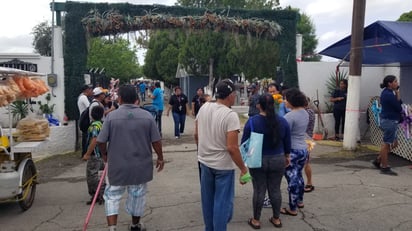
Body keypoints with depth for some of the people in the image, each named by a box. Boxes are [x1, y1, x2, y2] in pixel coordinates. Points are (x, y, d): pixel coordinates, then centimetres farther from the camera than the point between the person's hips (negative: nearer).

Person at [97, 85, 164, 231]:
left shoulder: (112, 116, -9)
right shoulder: (147, 116, -6)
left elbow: (101, 141, -6)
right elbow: (156, 141, -4)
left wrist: (105, 154, 14)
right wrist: (160, 158, 10)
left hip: (117, 165, -1)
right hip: (141, 165, 1)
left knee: (112, 196, 14)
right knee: (137, 196, 17)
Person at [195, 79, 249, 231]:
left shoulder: (204, 108, -3)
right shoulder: (231, 115, -21)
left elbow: (196, 135, 7)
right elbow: (232, 147, -24)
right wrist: (243, 168, -14)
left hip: (205, 161, 7)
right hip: (223, 165, -6)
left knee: (207, 199, 20)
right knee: (222, 202, 7)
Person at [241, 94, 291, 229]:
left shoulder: (252, 121, -13)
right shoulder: (282, 121, -5)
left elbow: (244, 142, -6)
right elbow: (287, 143, 5)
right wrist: (286, 156, 19)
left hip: (257, 161, -2)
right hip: (278, 160, 2)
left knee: (259, 190, 6)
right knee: (275, 190, 12)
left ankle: (256, 220, 18)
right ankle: (276, 219, 25)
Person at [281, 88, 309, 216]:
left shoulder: (290, 116, -21)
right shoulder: (305, 113, 5)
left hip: (292, 151, -9)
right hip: (304, 149, 9)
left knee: (292, 179, 2)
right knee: (298, 176, 24)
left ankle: (292, 209, 13)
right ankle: (300, 201, 40)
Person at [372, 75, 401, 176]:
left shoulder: (386, 93, 13)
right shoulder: (389, 95, -19)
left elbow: (397, 105, 10)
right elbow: (399, 108, -15)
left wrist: (396, 94, -2)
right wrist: (398, 95, -3)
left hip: (389, 121, 10)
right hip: (390, 121, -10)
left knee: (394, 143, 18)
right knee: (387, 144, -1)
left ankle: (378, 160, 23)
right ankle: (385, 168, 9)